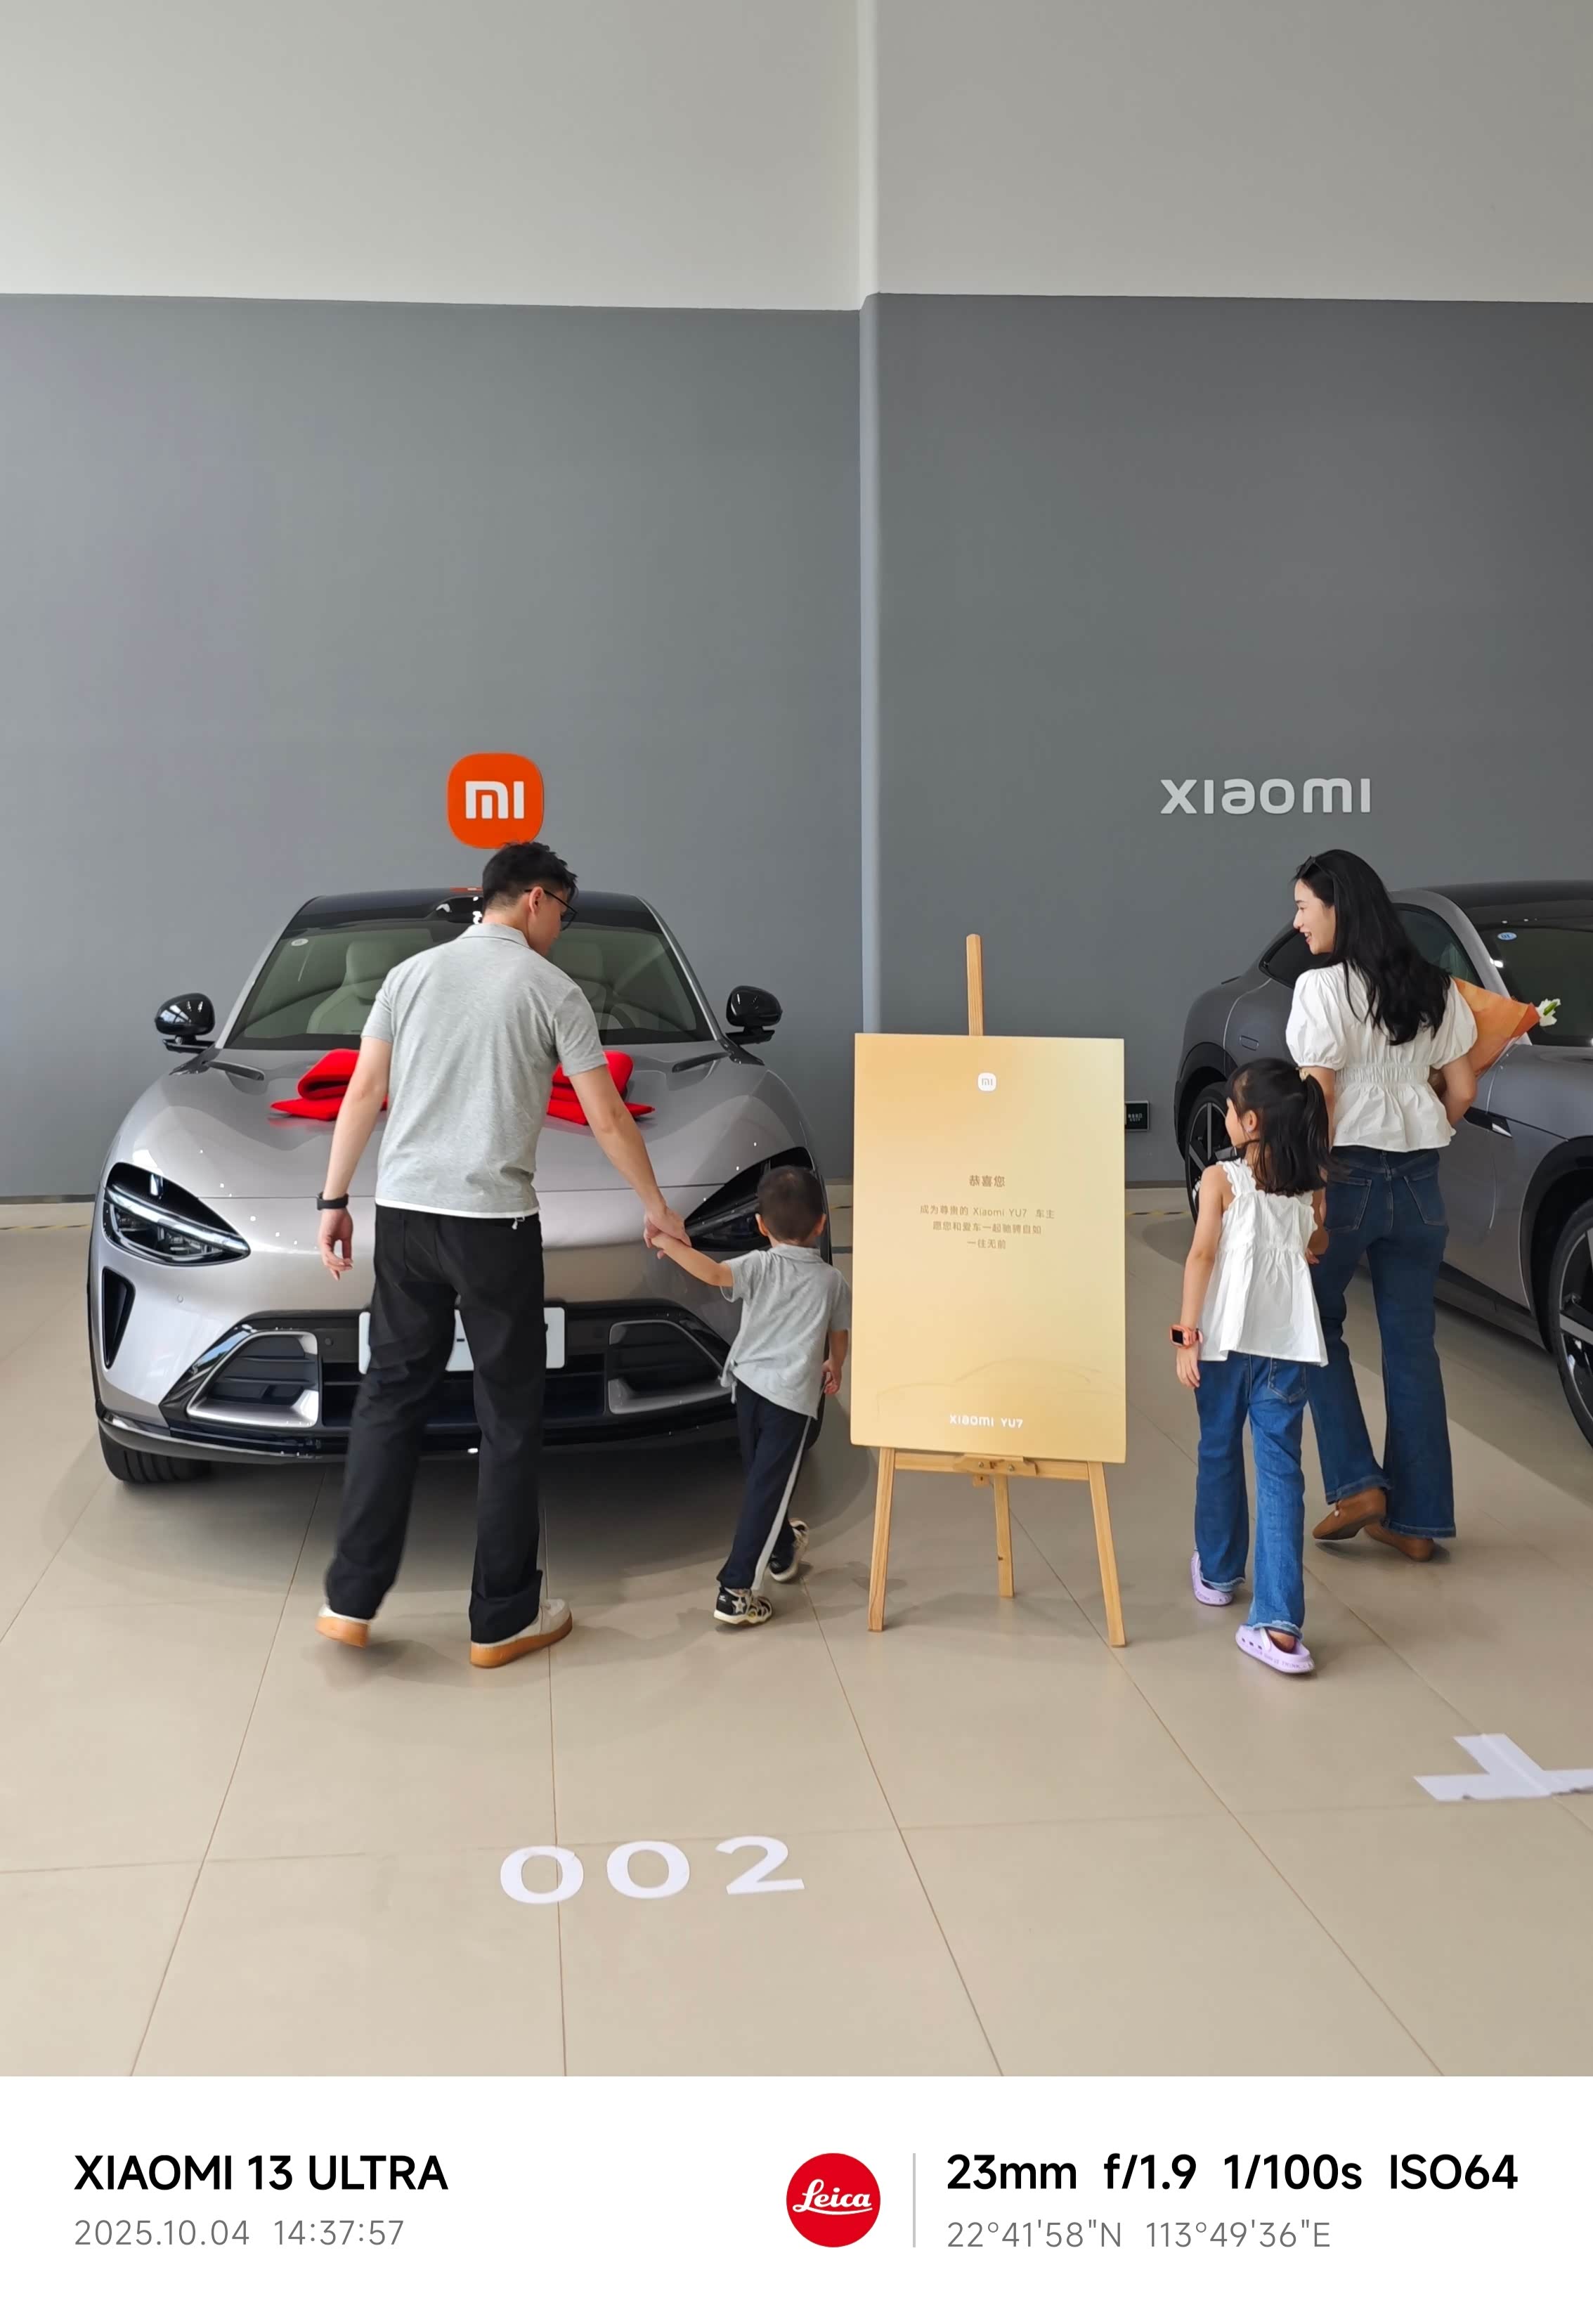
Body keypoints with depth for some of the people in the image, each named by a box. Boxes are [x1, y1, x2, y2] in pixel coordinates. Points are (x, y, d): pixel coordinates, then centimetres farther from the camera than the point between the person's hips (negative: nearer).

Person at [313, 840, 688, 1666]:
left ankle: (351, 1600, 13)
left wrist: (334, 1200, 13)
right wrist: (653, 1205, 11)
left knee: (389, 1396, 12)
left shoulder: (411, 973, 11)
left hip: (404, 1214, 4)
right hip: (493, 1224, -4)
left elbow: (363, 1095, 8)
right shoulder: (552, 990, 0)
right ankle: (502, 1619, 12)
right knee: (510, 1414, 5)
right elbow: (607, 1118, 0)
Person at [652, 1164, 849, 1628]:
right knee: (767, 1490, -3)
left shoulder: (760, 1266, -4)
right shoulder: (832, 1281, 1)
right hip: (793, 1398, -2)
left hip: (749, 1385, 3)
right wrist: (834, 1369, 35)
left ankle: (782, 1549, 46)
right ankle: (735, 1591, -8)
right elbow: (839, 1337, 15)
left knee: (763, 1480, 23)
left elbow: (714, 1273, -23)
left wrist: (668, 1243, -14)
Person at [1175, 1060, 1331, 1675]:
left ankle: (1218, 1572, 38)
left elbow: (1201, 1257, -11)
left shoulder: (1221, 1179, -7)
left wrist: (1186, 1336, -8)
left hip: (1227, 1338, -2)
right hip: (1289, 1341, 2)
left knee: (1220, 1454, 19)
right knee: (1281, 1470, -1)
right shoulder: (1312, 1185, 5)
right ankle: (1279, 1624, -10)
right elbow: (1313, 1249, 15)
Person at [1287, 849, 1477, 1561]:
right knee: (1412, 1345, 8)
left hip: (1348, 1175, -5)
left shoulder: (1323, 988, -11)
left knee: (1317, 1327, 14)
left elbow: (1316, 1100, -16)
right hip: (1418, 1183, 5)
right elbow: (1461, 1090, 10)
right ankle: (1418, 1518, 12)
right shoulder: (1434, 989, 7)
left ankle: (1357, 1484, 6)